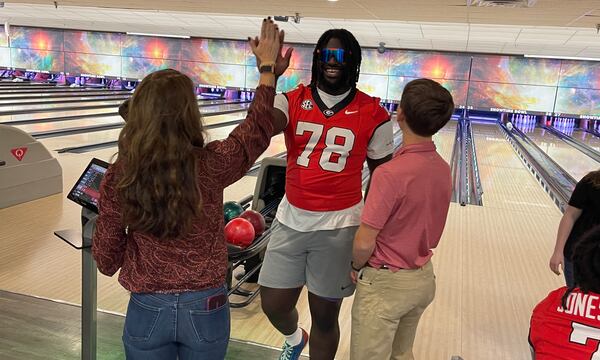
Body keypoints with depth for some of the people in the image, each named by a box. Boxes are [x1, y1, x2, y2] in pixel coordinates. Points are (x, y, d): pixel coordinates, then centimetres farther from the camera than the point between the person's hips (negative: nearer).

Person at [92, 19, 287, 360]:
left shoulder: (118, 177, -14)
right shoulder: (211, 166, -18)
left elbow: (107, 260, -5)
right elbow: (259, 129, 1)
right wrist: (268, 65, 11)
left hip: (148, 309, 1)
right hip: (205, 308, 0)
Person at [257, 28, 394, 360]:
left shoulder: (372, 113, -6)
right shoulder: (293, 100, -1)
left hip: (339, 226, -2)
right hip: (291, 220, 3)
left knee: (325, 315, 10)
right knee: (273, 304, 12)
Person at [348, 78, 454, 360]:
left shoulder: (391, 173, -27)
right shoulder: (443, 169, -4)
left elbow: (364, 243, -23)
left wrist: (357, 267, -3)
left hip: (385, 284, -7)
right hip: (424, 278, 7)